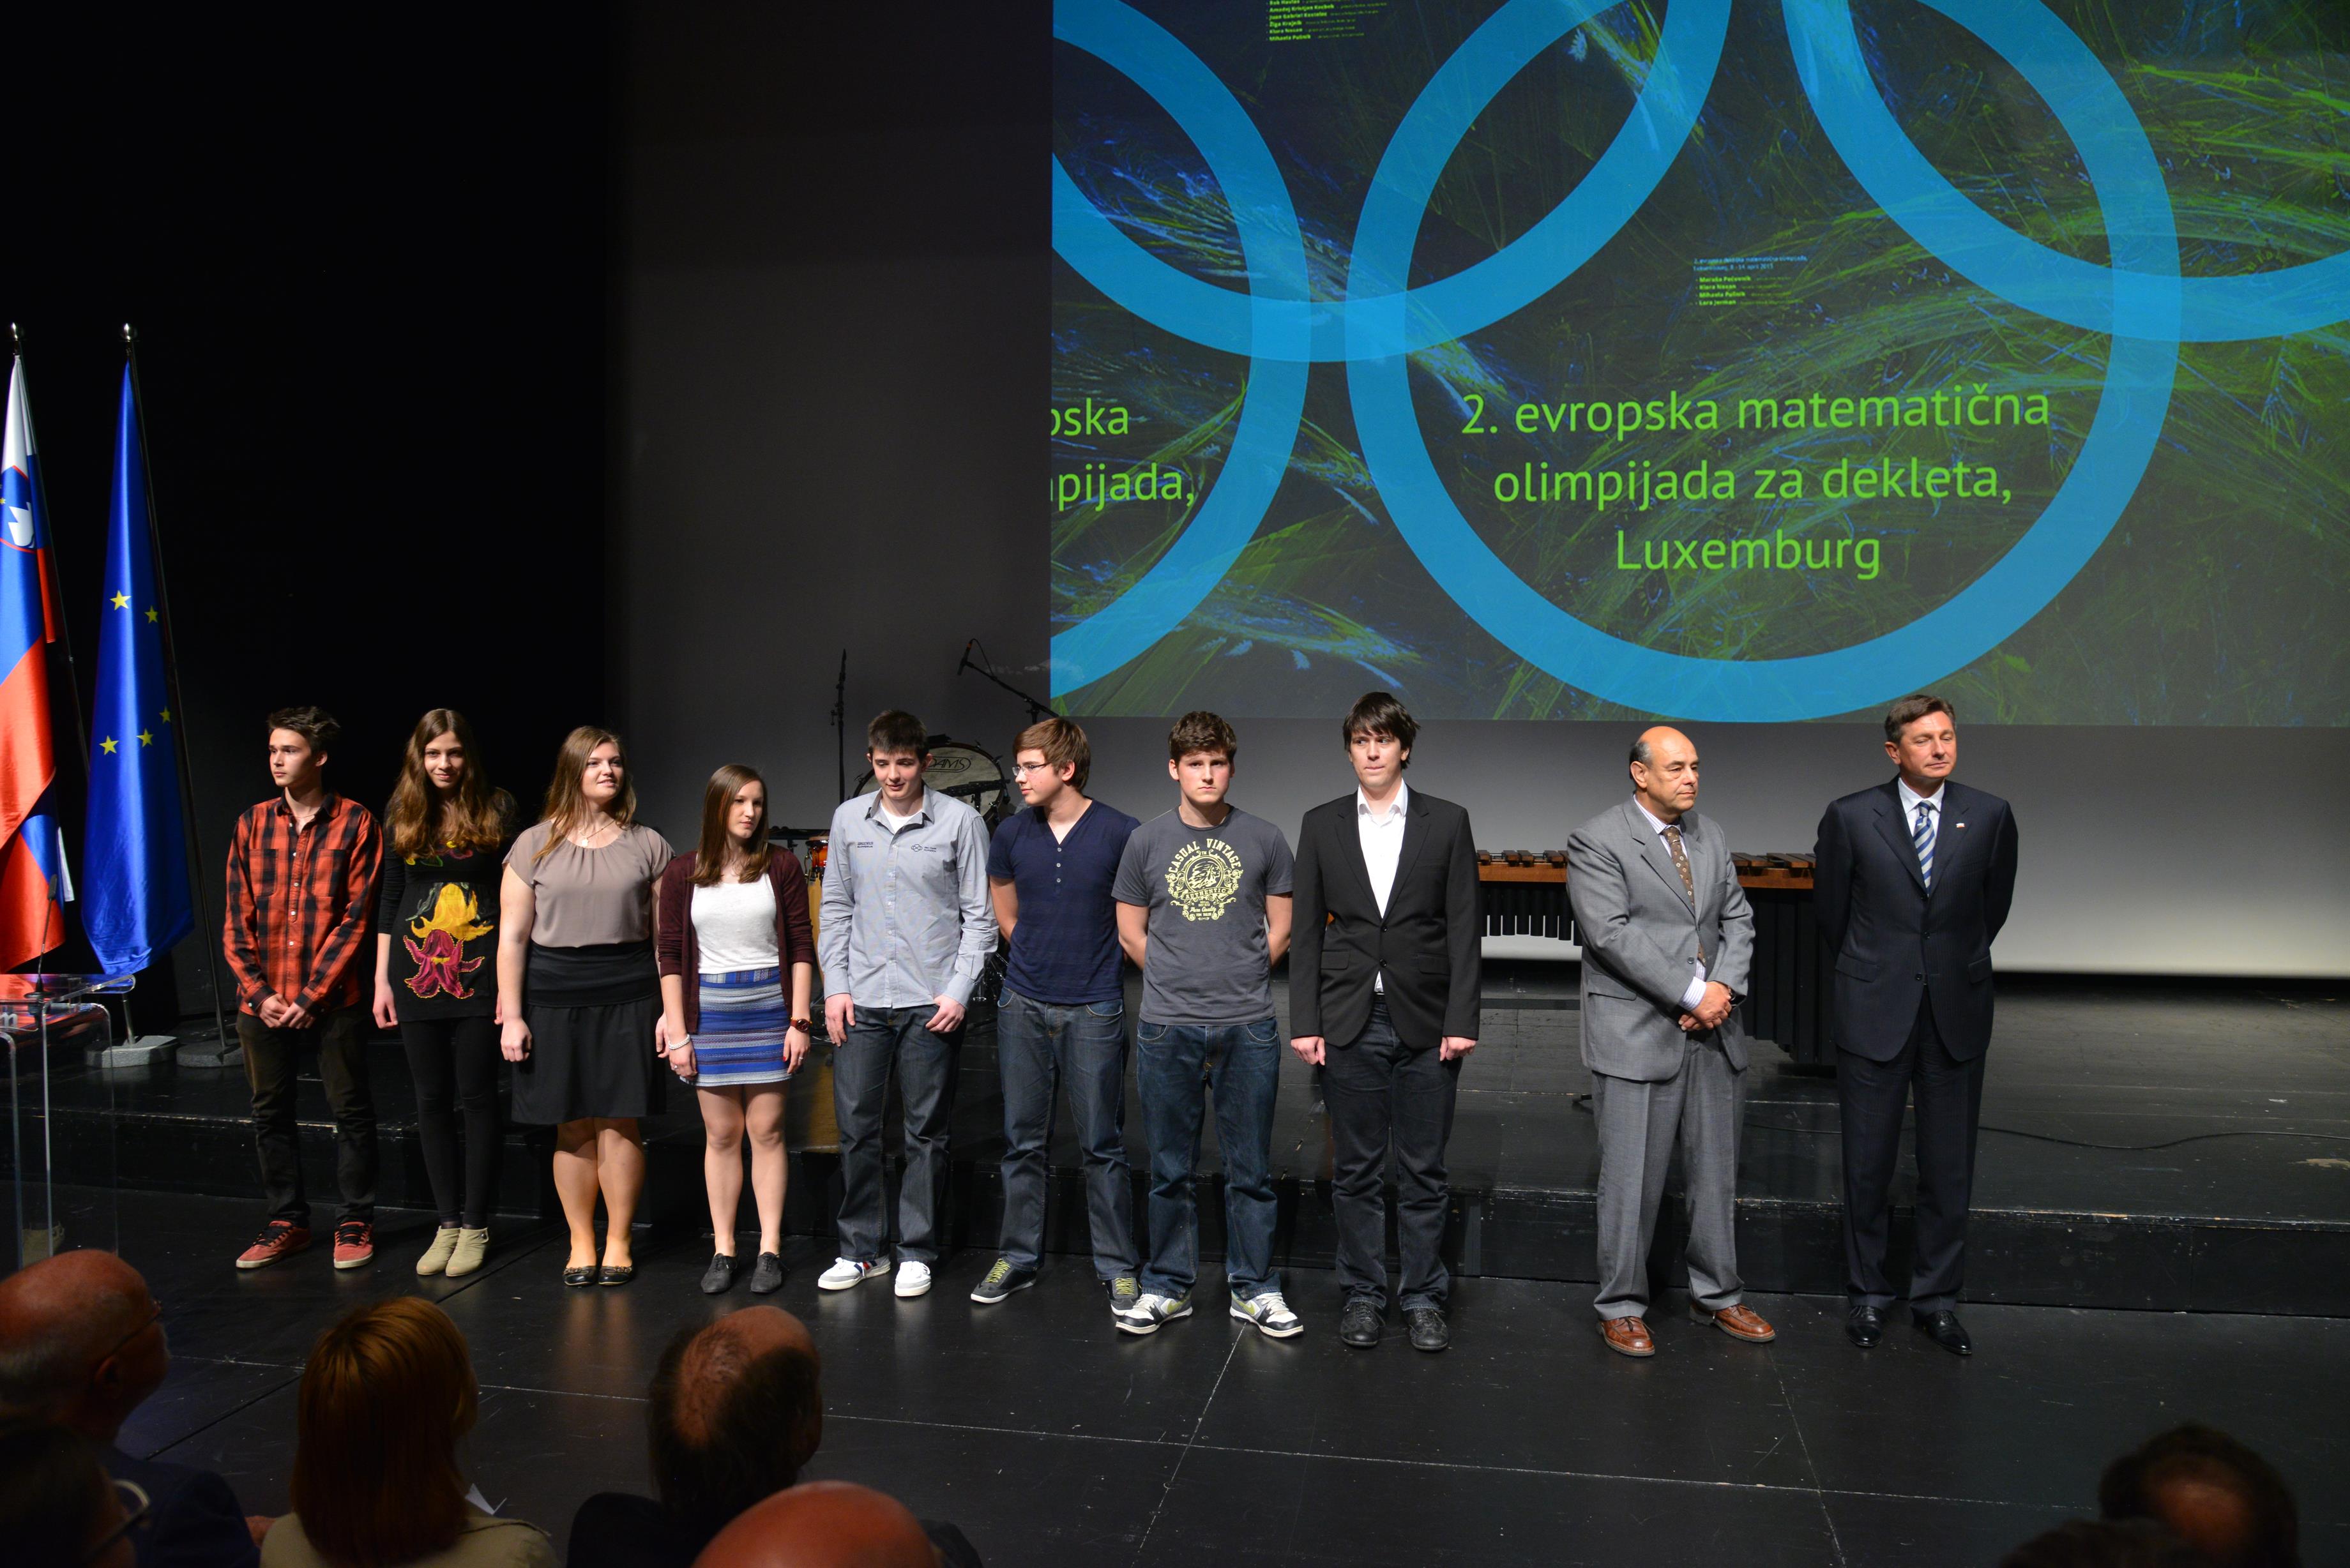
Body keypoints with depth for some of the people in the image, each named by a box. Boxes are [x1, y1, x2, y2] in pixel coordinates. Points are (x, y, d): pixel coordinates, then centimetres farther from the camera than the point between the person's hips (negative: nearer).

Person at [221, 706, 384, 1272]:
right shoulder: (253, 824, 7)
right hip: (263, 1001, 4)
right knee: (270, 1112, 11)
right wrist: (259, 992, -4)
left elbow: (354, 918, -8)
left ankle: (355, 1221, 16)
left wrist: (311, 996, -12)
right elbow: (237, 919, 6)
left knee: (350, 1110, 3)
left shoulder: (355, 823, -4)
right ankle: (287, 1221, 24)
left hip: (332, 999, -4)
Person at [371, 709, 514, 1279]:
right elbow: (390, 898, 12)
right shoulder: (400, 815, 7)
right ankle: (448, 1223, 19)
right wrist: (381, 980, 7)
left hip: (479, 974, -3)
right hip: (417, 975, 3)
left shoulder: (497, 811, -2)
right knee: (432, 1100, 8)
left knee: (477, 1097, 2)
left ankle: (475, 1225, 12)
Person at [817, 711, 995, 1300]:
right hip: (861, 1002, 3)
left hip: (931, 1004, -3)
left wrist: (960, 990, -8)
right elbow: (835, 908, 12)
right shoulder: (848, 819, 7)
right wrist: (836, 986, 4)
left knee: (927, 1133, 6)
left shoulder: (959, 820, -3)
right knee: (857, 1128, 6)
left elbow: (979, 915, -1)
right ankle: (861, 1250, 20)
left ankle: (916, 1252, 18)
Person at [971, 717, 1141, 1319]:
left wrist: (1097, 960, 4)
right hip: (1024, 1005, 3)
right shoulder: (1012, 834, 2)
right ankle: (1018, 1258, 23)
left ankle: (1118, 1267, 16)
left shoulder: (1119, 833, -9)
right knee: (1022, 1141, 11)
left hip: (1093, 1009, -3)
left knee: (1102, 1145, 4)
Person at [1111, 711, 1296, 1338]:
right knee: (1171, 1169, 9)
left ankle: (1254, 1288, 21)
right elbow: (1131, 933, 9)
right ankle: (1168, 1287, 22)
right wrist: (1180, 983, 5)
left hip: (1248, 1027, 0)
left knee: (1251, 1168, 7)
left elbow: (1280, 930, 9)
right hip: (1167, 1028, 0)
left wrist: (1238, 984, 5)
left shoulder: (1263, 838, 3)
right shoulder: (1147, 841, 4)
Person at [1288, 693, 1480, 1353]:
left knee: (1423, 1172, 7)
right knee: (1356, 1169, 8)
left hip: (1425, 1024, -1)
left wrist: (1461, 1020, -6)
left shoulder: (1447, 822, 2)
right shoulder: (1321, 825, 6)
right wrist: (1305, 1021, -1)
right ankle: (1363, 1294, 22)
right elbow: (1306, 931, 5)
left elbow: (1464, 928, 1)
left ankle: (1423, 1297, 21)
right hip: (1350, 1022, 1)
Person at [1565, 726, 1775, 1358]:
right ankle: (1621, 1307, 15)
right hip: (1637, 1035, -6)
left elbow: (1738, 919, 11)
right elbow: (1613, 933, -17)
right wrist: (1691, 994, -18)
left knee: (1716, 1171, 14)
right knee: (1632, 1180, 0)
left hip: (1714, 1031, 6)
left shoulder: (1711, 835, 13)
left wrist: (1725, 987, -7)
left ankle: (1717, 1294, 30)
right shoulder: (1596, 841, -8)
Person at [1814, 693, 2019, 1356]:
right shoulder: (1850, 817, -5)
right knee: (1868, 1164, 6)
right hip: (1873, 1012, -1)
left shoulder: (1989, 817, 1)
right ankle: (1867, 1294, 22)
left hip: (1956, 1013, 2)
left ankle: (1936, 1298, 23)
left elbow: (1994, 907, 14)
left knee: (1949, 1167, 8)